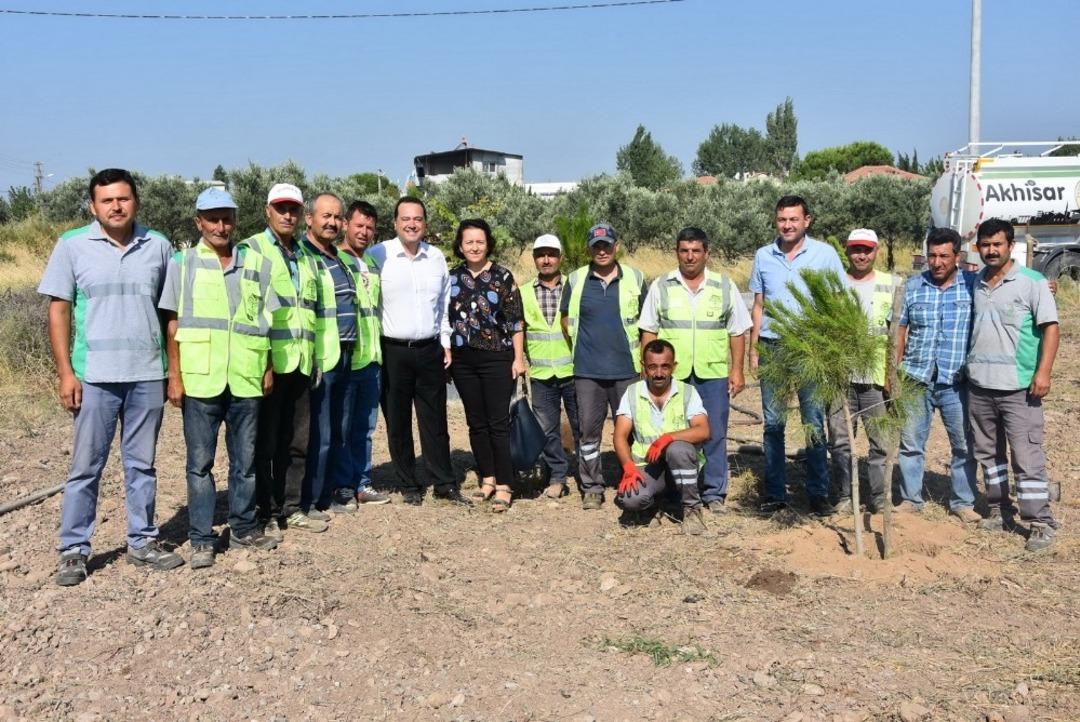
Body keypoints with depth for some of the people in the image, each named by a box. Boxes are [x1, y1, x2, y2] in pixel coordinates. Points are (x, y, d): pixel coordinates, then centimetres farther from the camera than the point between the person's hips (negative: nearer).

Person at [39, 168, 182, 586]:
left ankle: (143, 542, 21)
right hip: (95, 376, -1)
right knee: (86, 466, 5)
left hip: (148, 375, 2)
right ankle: (74, 550, 15)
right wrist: (65, 372, -4)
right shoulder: (72, 246, 0)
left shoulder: (158, 246, 4)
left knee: (142, 464, 11)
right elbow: (58, 311, 1)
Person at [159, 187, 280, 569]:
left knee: (245, 459, 11)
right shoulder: (183, 262, 5)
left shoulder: (256, 263, 9)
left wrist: (268, 368, 6)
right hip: (200, 379, -2)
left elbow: (267, 320, 12)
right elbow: (172, 323, 2)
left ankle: (244, 527, 24)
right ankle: (202, 539, 13)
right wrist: (174, 375, -3)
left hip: (246, 379, 2)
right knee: (200, 462, 5)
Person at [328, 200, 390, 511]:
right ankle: (342, 488, 10)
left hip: (371, 359, 7)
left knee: (364, 427, 13)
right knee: (341, 427, 0)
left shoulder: (372, 264, 17)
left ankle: (361, 484, 22)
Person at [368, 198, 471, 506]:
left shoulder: (437, 257, 8)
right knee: (398, 423, 6)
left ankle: (445, 485, 17)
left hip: (430, 351, 3)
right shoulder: (377, 256, -6)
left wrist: (446, 342, 13)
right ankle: (409, 486, 19)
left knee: (435, 422, 9)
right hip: (392, 352, -3)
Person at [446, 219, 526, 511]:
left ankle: (503, 486, 3)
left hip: (496, 358, -4)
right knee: (476, 423, 10)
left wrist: (519, 357, -7)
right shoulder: (452, 277, 7)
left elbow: (516, 320, -3)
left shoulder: (502, 276, -2)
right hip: (463, 360, 4)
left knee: (498, 422, -3)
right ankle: (487, 478, 22)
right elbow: (445, 319, 12)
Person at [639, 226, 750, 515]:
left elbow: (737, 332, 9)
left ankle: (714, 493, 13)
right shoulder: (661, 287, 6)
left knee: (714, 435, 3)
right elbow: (649, 331, 7)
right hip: (672, 375, 0)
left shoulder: (725, 286, 8)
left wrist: (737, 370, 4)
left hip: (713, 374, 0)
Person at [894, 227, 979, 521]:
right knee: (910, 443, 7)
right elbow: (900, 329, 6)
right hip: (915, 379, 1)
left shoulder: (973, 285, -1)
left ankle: (963, 503, 22)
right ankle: (910, 499, 20)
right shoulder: (912, 286, 4)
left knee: (964, 445, 7)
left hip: (956, 383, -1)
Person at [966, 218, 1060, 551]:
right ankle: (999, 510, 26)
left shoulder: (1032, 282, -5)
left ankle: (1040, 523, 3)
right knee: (987, 452, 13)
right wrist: (963, 365, 13)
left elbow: (1051, 327, -8)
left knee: (1027, 456, -4)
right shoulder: (974, 283, 10)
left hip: (1018, 386, -6)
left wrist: (1043, 372, -17)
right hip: (978, 385, 6)